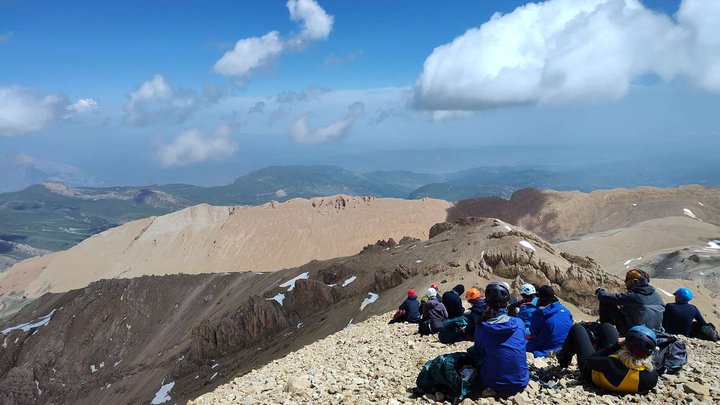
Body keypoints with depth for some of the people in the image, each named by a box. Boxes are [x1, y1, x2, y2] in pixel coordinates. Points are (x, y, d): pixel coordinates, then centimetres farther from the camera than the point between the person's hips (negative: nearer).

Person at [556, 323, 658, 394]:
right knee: (606, 326, 21)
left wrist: (616, 345, -20)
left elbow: (589, 359, -25)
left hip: (591, 372, -4)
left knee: (577, 328, 16)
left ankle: (563, 360, 42)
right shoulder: (652, 376, -36)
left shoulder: (610, 364, -48)